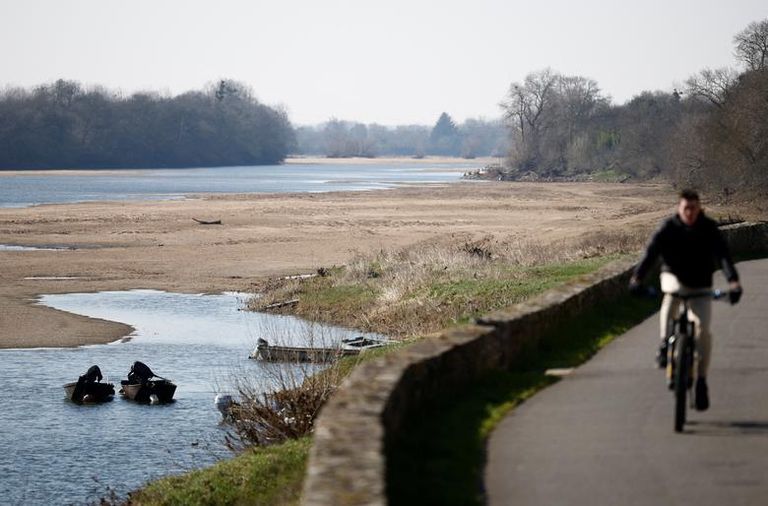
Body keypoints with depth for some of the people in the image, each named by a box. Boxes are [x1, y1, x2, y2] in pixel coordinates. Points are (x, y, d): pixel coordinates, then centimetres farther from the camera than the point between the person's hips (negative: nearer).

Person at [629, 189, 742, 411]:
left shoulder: (709, 230, -13)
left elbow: (723, 255, -24)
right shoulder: (668, 228, -14)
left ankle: (701, 380, 0)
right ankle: (665, 344, -29)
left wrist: (733, 282, -41)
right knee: (672, 293, -38)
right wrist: (637, 278, -40)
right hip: (674, 276, -1)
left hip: (700, 284, 1)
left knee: (703, 328, -12)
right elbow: (651, 252, -25)